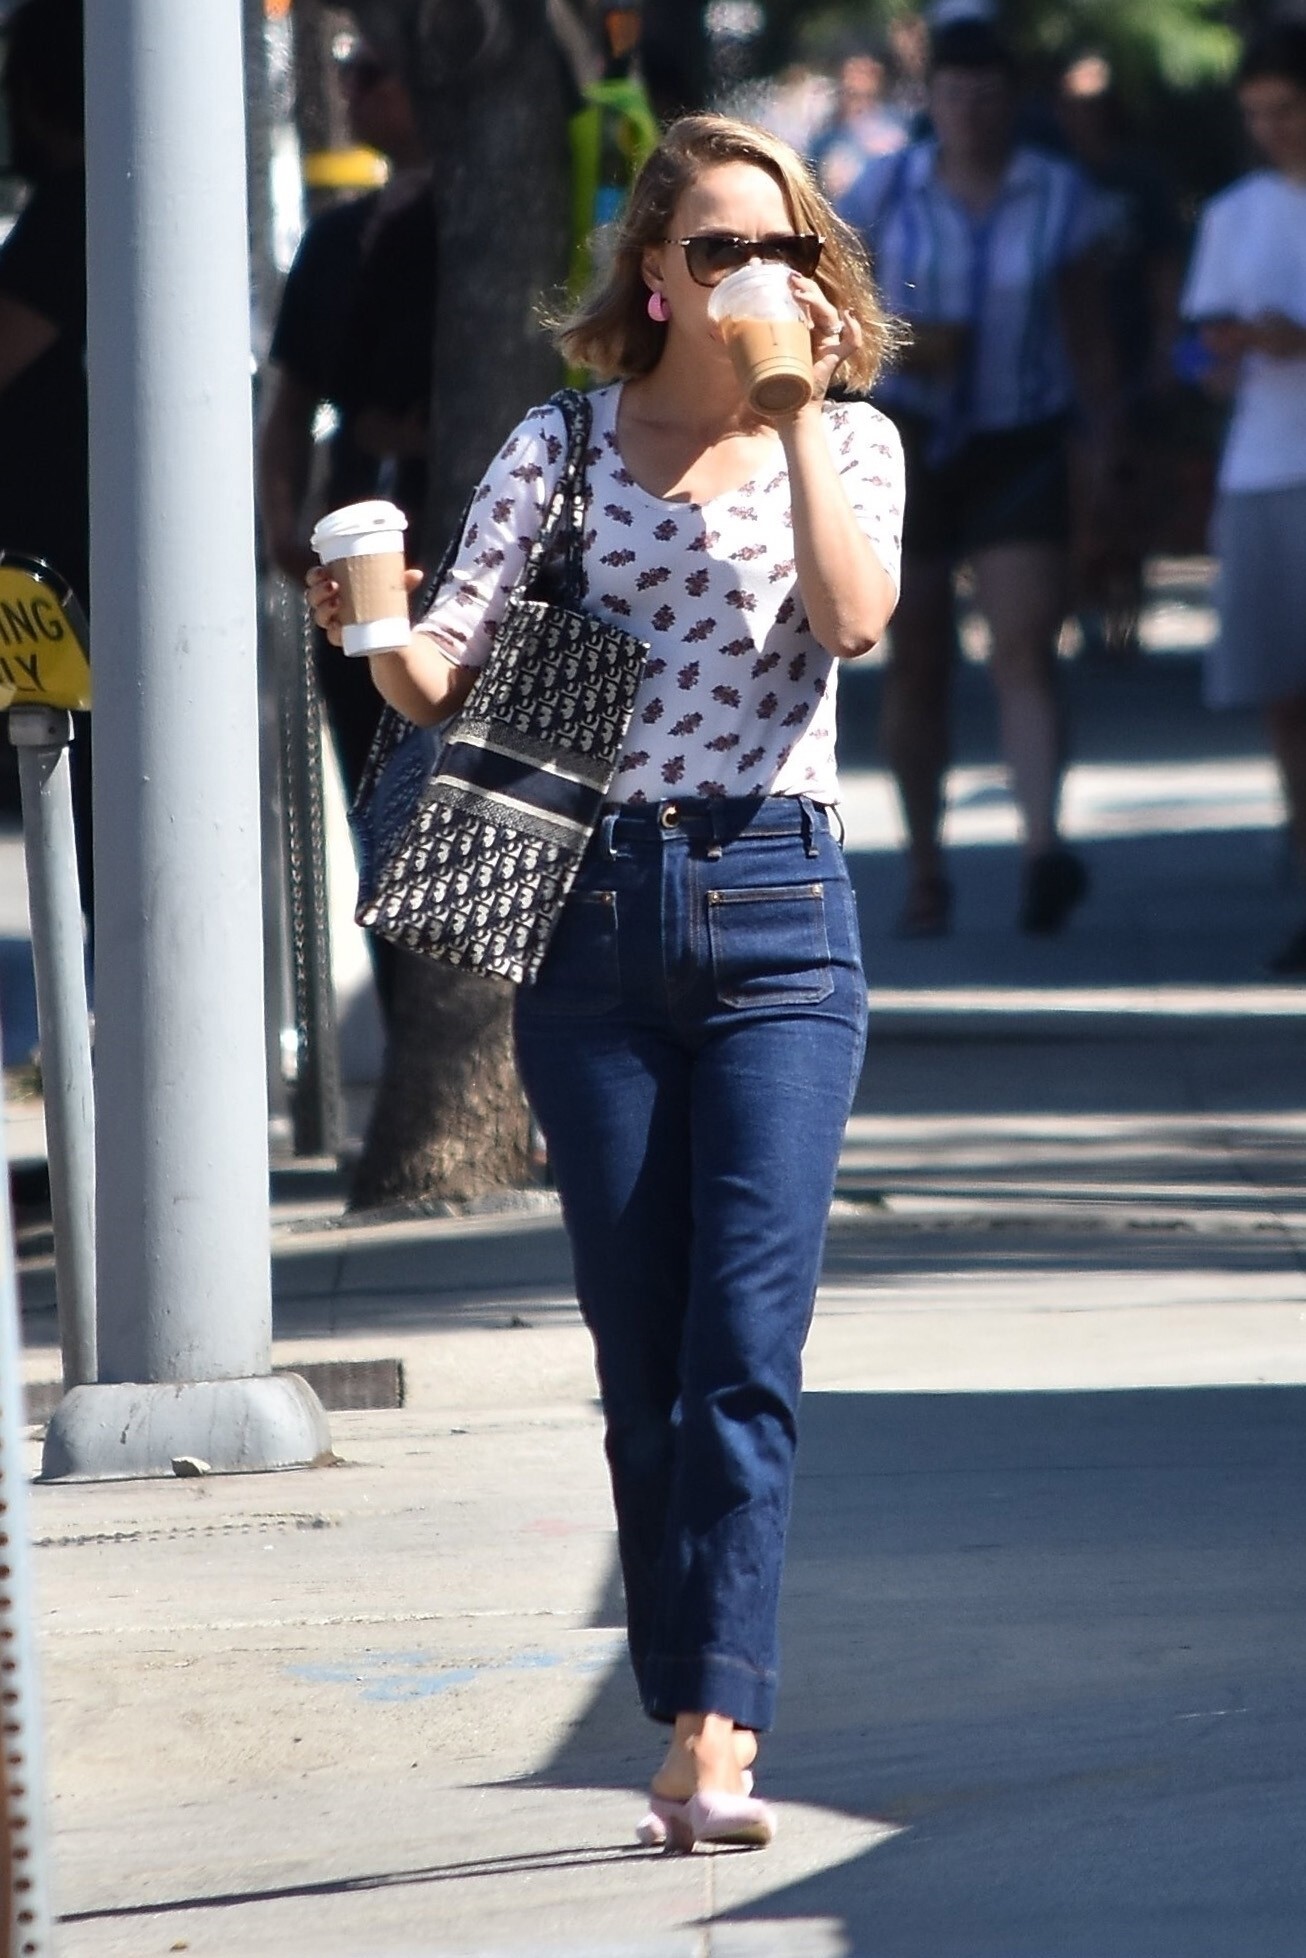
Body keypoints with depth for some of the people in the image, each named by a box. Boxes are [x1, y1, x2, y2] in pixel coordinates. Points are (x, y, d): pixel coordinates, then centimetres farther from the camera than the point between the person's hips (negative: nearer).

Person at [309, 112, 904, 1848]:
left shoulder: (849, 444, 6)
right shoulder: (559, 450, 7)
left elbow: (854, 619, -13)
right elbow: (450, 675, 5)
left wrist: (795, 411, -11)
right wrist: (380, 638, -17)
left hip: (777, 912, -1)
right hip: (592, 912, 1)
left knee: (747, 1345, -12)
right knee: (641, 1358, 4)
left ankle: (718, 1736, -18)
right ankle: (697, 1737, 12)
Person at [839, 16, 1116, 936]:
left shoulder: (1060, 195, 2)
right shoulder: (885, 190, 1)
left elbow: (1086, 327, 7)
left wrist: (1110, 435, 4)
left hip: (1023, 445, -1)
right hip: (910, 440, 1)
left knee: (1026, 651, -15)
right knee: (916, 660, 4)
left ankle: (1045, 846, -26)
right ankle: (925, 872, 13)